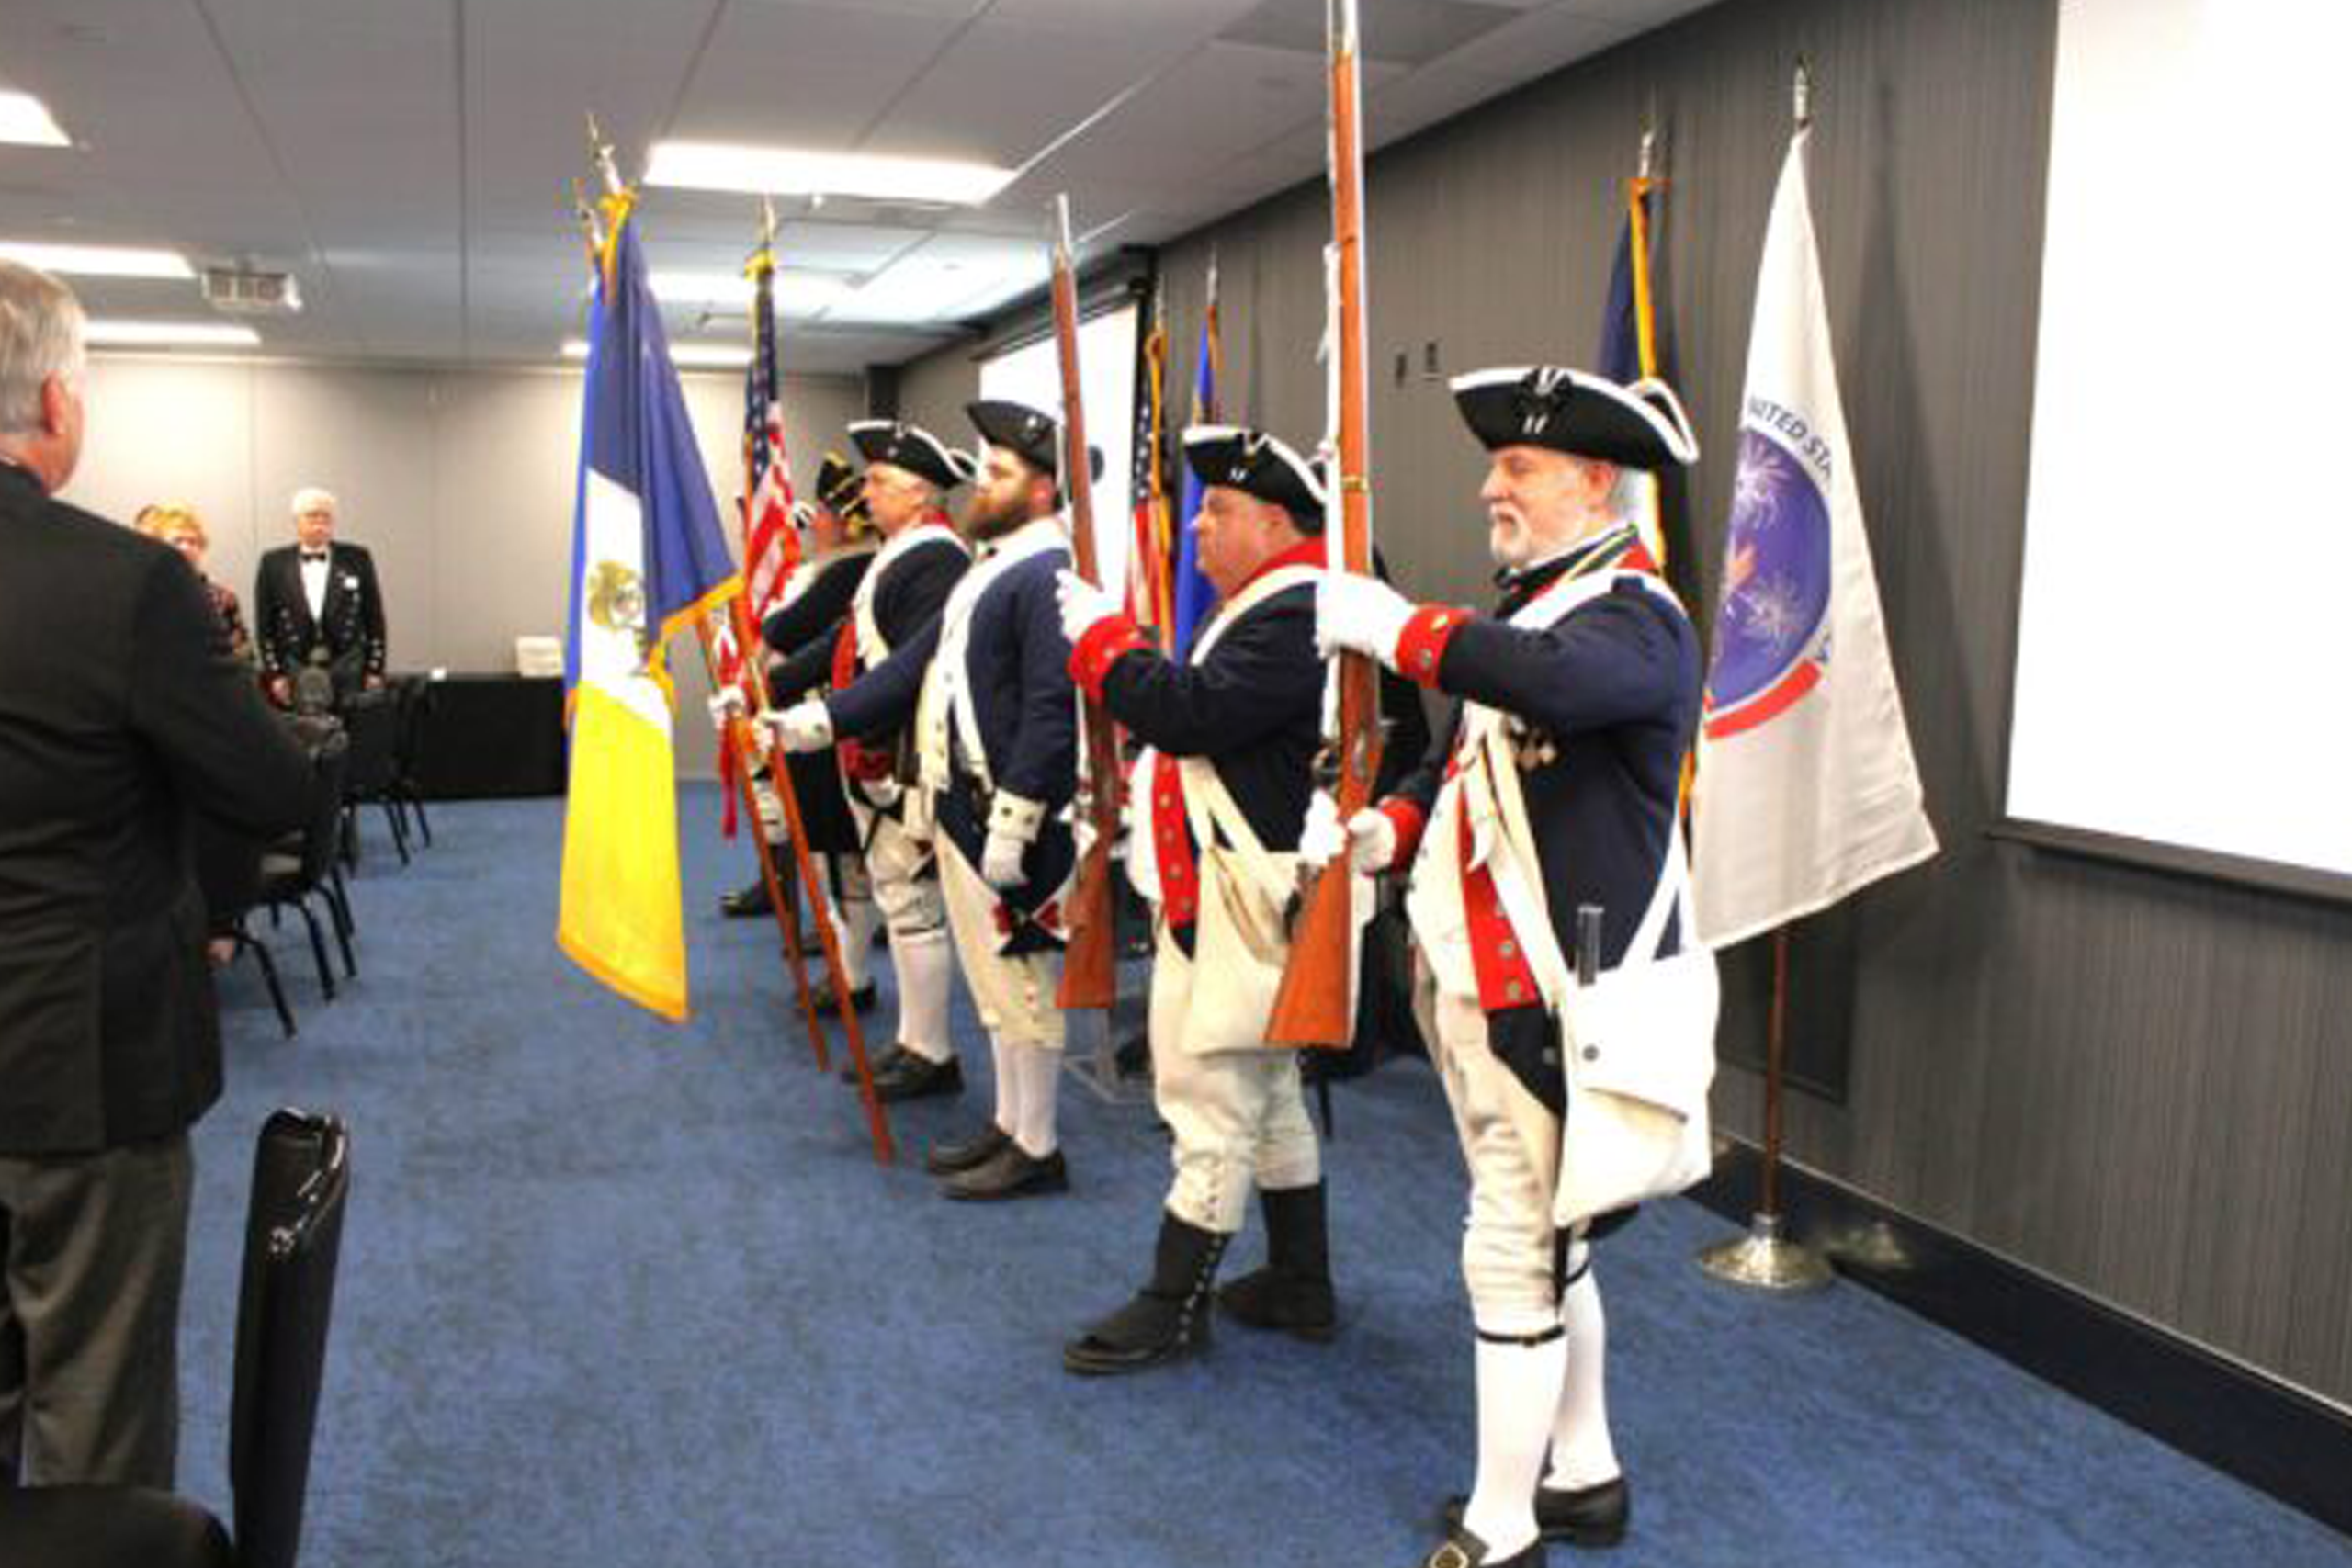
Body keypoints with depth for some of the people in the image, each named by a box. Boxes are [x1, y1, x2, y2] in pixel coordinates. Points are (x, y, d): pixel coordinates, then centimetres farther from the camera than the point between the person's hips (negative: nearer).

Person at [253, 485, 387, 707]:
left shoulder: (357, 558, 6)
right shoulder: (273, 563, 6)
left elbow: (374, 619, 6)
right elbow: (265, 626, 7)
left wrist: (375, 671, 1)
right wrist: (274, 674, -1)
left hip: (347, 671, 0)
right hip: (294, 673, 0)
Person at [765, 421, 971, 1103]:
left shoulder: (936, 559, -17)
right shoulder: (897, 554, 16)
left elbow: (917, 671, -26)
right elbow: (849, 644, 18)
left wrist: (829, 718, -30)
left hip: (908, 766, -10)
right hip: (875, 764, 10)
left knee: (914, 907, -2)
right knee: (899, 903, 16)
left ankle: (932, 1054, 10)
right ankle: (913, 1041, 26)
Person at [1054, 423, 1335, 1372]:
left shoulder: (1297, 617, -19)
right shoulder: (1273, 606, 16)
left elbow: (1190, 713, -26)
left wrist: (1099, 634, -16)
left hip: (1244, 904, -11)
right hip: (1216, 893, 11)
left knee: (1212, 1100, -1)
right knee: (1266, 1094, 18)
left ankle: (1175, 1307, 12)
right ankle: (1301, 1287, 31)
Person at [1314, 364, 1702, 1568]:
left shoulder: (1635, 615, -13)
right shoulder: (1527, 607, 17)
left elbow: (1558, 681, -37)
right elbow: (1461, 761, 19)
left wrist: (1393, 625, -28)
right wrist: (1383, 832, 0)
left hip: (1539, 995, -9)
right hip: (1471, 978, 9)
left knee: (1513, 1254, -1)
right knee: (1544, 1239, 19)